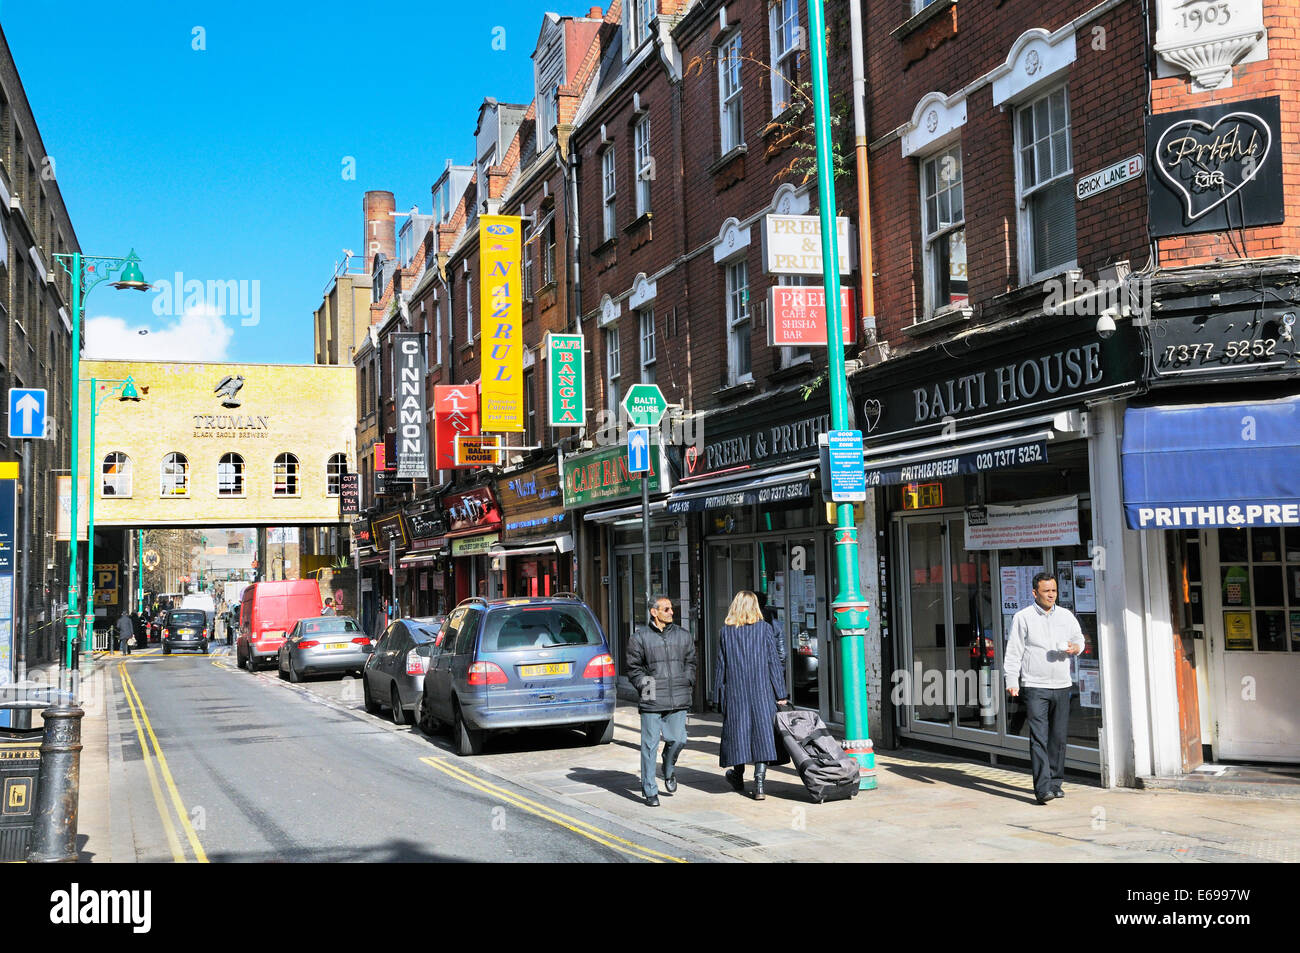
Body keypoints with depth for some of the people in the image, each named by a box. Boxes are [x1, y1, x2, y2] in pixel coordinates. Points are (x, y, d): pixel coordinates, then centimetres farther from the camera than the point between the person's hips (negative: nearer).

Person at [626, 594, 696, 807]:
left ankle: (669, 771, 32)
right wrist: (646, 687, -7)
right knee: (650, 745, -2)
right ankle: (650, 791, 8)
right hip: (651, 701, -3)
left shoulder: (683, 636, 11)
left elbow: (690, 663, 20)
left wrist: (687, 684, 7)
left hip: (678, 701, 3)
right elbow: (634, 669, 4)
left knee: (677, 739, -1)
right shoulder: (640, 637, 0)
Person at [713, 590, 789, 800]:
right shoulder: (764, 628, -1)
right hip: (761, 690, -1)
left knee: (738, 730, 12)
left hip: (735, 691, 1)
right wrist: (781, 694, 1)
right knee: (762, 732, 0)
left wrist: (718, 695, 10)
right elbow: (773, 661, -2)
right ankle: (759, 785, -7)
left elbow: (721, 665, 3)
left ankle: (738, 778, 25)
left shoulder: (726, 631, 1)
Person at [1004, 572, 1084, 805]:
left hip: (1062, 686, 4)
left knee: (1059, 737, 7)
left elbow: (1079, 639, 22)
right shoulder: (1023, 618, -1)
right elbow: (1013, 652, -2)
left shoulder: (1066, 616, 10)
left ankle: (1055, 783, 19)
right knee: (1039, 737, -11)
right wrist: (1012, 682, -11)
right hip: (1034, 687, -4)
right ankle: (1042, 788, -15)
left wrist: (1074, 647, -2)